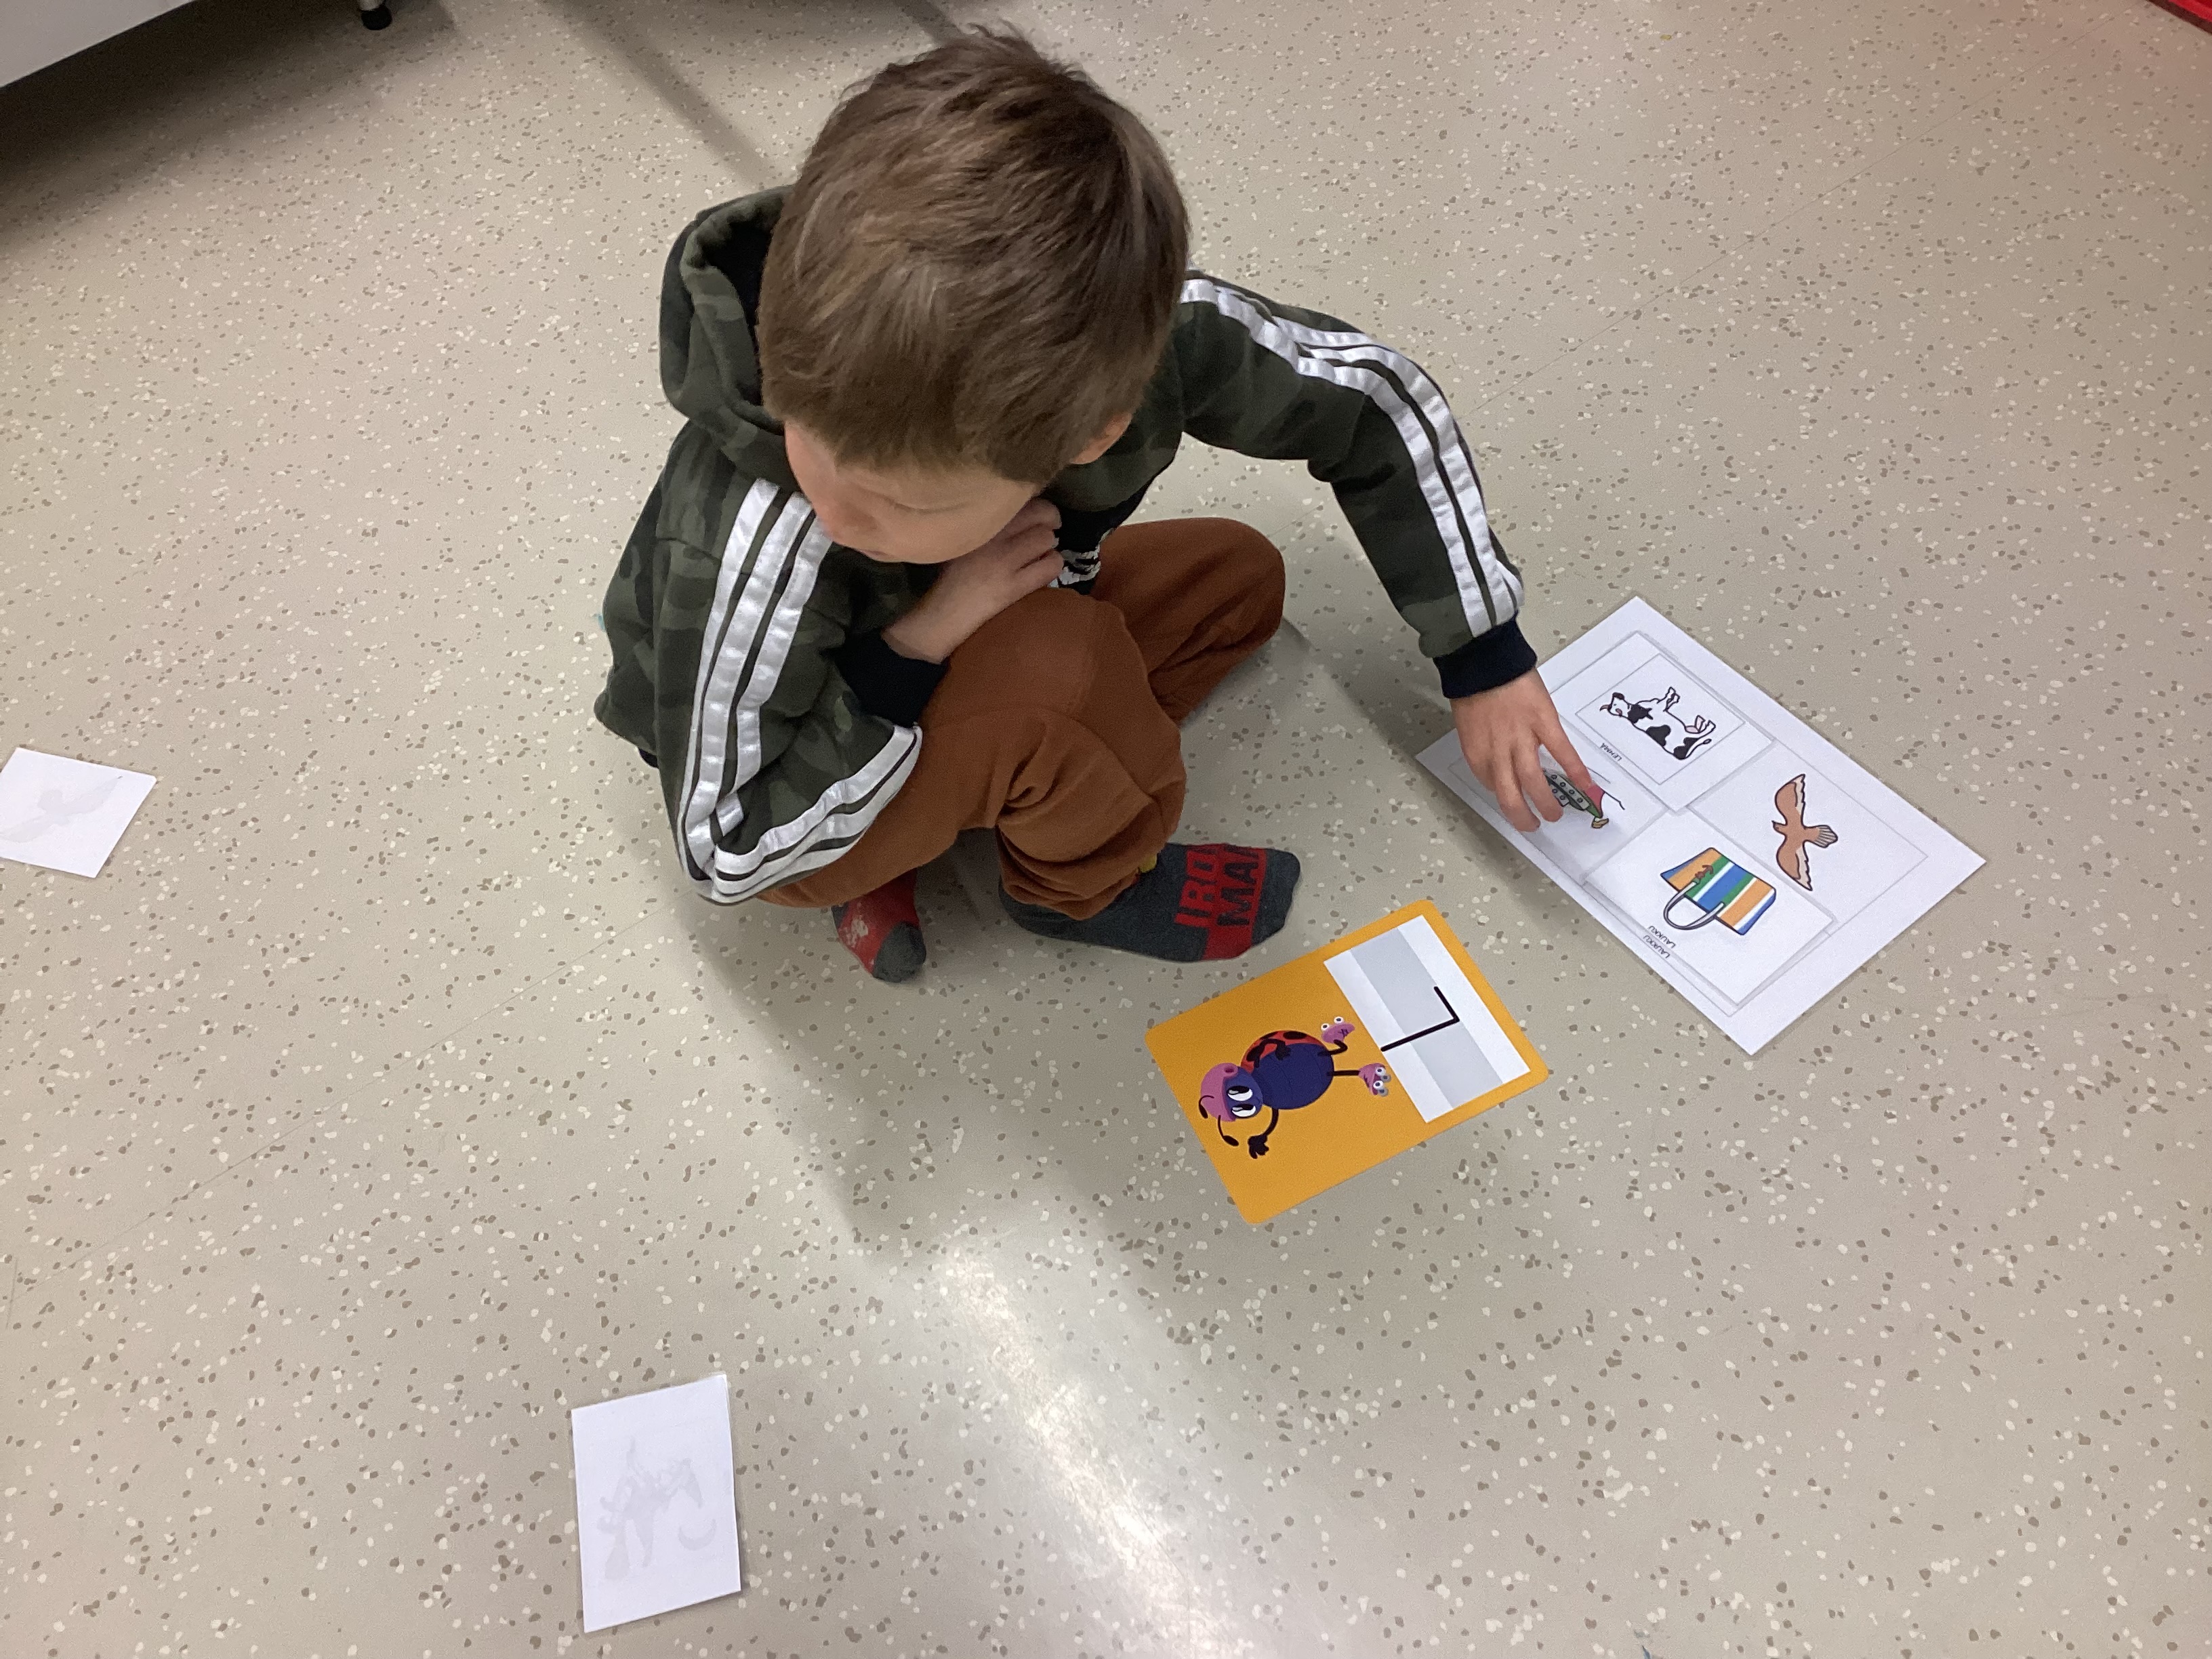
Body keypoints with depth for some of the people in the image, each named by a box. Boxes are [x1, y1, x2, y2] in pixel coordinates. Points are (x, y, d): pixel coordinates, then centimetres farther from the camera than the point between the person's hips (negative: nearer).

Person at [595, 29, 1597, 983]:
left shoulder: (1129, 331, -29)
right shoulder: (755, 543, -41)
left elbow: (1375, 400, -12)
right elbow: (728, 854, -27)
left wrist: (1484, 660, -8)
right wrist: (915, 647, -38)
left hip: (966, 643, 6)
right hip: (789, 790, -5)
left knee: (1237, 580, -1)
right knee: (1062, 661, -33)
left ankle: (985, 798, -1)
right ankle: (1088, 879, 0)